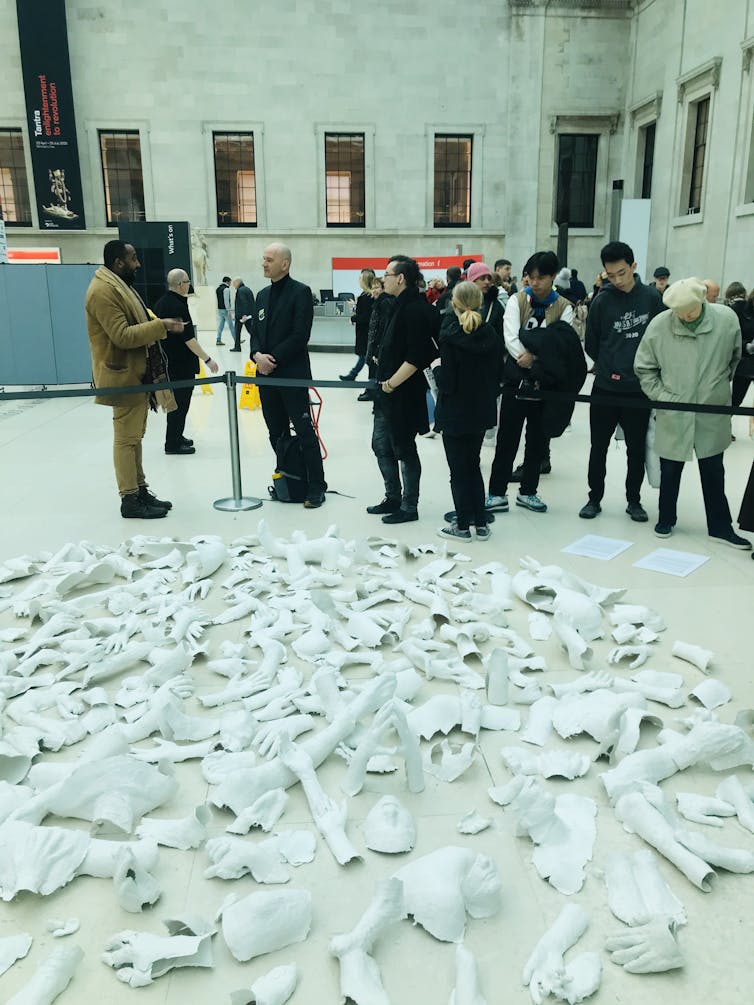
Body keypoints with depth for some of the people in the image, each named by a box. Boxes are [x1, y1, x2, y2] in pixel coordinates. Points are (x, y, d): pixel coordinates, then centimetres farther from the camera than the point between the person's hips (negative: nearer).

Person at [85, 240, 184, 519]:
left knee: (134, 437, 15)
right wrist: (161, 325, -23)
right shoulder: (103, 290, -17)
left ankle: (140, 491, 23)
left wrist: (160, 326, 11)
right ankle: (129, 500, 1)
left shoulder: (119, 285, 16)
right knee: (126, 438, -5)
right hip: (124, 376, -10)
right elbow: (122, 336, -24)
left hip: (137, 374, 11)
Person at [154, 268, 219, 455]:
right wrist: (207, 359, -19)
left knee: (176, 400, 19)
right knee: (180, 403, -1)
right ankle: (173, 443, 4)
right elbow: (188, 338, -22)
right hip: (181, 363, -9)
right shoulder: (178, 306, -19)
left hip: (167, 361, 9)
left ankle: (175, 437, 28)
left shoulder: (160, 303, 9)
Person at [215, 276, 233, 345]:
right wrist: (229, 311, -19)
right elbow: (226, 301, -18)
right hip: (225, 310, -8)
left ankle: (218, 340, 5)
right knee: (231, 326, -2)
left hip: (219, 309, 8)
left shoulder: (218, 289, 15)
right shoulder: (226, 289, -12)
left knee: (220, 325, 9)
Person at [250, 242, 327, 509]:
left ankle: (316, 487, 2)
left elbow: (300, 335, -14)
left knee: (304, 431, -4)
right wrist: (257, 355, -5)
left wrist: (273, 359, -16)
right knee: (276, 433, 11)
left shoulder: (300, 292, -6)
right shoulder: (263, 295, 16)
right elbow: (255, 332, 15)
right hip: (266, 375, 7)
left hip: (292, 374, -7)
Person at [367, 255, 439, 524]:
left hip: (404, 394, -10)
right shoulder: (402, 306, 12)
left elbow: (416, 357, -24)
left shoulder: (415, 310, -18)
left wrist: (392, 383, -18)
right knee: (381, 445, 15)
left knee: (404, 450, 1)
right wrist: (385, 382, 13)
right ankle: (393, 499, 27)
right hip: (388, 393, 10)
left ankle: (409, 507, 14)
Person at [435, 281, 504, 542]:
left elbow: (447, 382, -17)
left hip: (455, 412, -5)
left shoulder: (449, 336, -16)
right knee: (473, 465, 18)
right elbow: (498, 373, 5)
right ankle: (481, 523, 20)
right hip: (482, 410, 5)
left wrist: (437, 371, 2)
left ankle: (462, 526, 13)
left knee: (459, 471, 5)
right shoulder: (491, 334, 0)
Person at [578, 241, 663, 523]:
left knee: (637, 449, 10)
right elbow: (591, 344, 4)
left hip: (640, 389, 0)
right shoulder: (602, 301, -4)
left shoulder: (651, 298, -2)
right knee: (599, 448, 8)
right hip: (605, 389, 0)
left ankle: (634, 500, 24)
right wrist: (608, 367, 4)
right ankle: (594, 498, 22)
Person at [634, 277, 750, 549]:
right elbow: (644, 368, 0)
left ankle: (720, 526, 27)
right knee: (670, 471, 14)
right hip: (673, 415, 0)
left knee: (714, 471, 13)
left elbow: (737, 357, 8)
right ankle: (666, 519, 35)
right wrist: (662, 397, -7)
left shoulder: (727, 319, -11)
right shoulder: (658, 325, -13)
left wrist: (720, 384, 11)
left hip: (712, 415, 1)